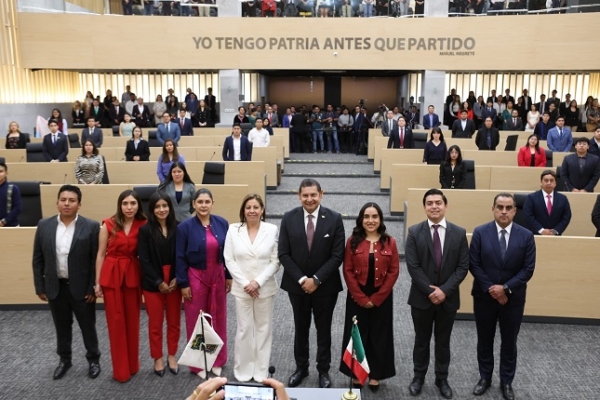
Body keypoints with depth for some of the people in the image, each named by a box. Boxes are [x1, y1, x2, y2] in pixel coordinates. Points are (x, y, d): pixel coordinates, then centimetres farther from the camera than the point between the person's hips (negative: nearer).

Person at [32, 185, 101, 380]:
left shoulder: (91, 227, -11)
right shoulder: (44, 225, -1)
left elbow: (96, 259, -9)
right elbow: (38, 259, 4)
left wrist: (92, 288, -11)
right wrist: (39, 286, 2)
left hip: (81, 287, -3)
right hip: (55, 287, 3)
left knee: (88, 326, 12)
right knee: (62, 327, 18)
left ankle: (93, 359, 31)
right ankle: (65, 359, 37)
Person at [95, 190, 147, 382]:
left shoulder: (143, 225, -2)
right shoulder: (109, 224, -4)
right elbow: (101, 254, 1)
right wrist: (97, 282, 0)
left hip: (133, 276, 1)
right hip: (111, 276, -1)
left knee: (132, 320, 10)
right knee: (116, 321, 6)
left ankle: (133, 365, 27)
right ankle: (120, 370, 18)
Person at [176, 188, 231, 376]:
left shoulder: (222, 223, -2)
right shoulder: (185, 227, -10)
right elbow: (180, 258, -7)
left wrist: (229, 276, 3)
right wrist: (183, 284, -8)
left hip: (218, 277, 3)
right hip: (195, 278, -3)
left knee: (218, 318, 12)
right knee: (196, 320, 7)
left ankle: (217, 361, 30)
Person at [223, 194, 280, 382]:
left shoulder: (272, 230, -6)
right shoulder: (233, 229, -3)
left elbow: (275, 261, -6)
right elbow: (229, 260, -3)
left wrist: (258, 282, -14)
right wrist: (245, 283, -10)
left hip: (265, 288, 0)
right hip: (241, 289, 0)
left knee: (264, 329, 10)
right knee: (244, 329, 7)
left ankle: (261, 372, 25)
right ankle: (243, 370, 25)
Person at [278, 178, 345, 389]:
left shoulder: (334, 219, -9)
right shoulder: (288, 218, -6)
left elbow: (337, 256, -11)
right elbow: (283, 254, -6)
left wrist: (316, 279, -16)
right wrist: (301, 279, -14)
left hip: (325, 285, -1)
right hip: (297, 284, 1)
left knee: (323, 329, 13)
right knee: (300, 328, 16)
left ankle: (323, 370, 30)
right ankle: (301, 368, 33)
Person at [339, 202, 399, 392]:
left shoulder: (390, 242, -3)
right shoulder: (353, 241, -4)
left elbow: (393, 272, -5)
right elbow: (348, 271, -5)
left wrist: (376, 298, -10)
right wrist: (361, 298, -11)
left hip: (381, 298, 0)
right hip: (357, 297, 0)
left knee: (379, 335, 10)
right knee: (357, 335, 9)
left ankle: (375, 375, 26)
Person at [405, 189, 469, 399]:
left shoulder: (459, 233, -2)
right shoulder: (414, 232, -6)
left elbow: (463, 266, -5)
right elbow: (412, 266, -10)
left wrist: (445, 290, -15)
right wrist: (430, 290, -16)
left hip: (448, 297, 1)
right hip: (421, 297, -1)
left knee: (443, 341, 15)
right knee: (422, 340, 14)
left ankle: (442, 379, 32)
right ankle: (419, 377, 31)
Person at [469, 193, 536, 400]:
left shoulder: (526, 236, -6)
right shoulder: (480, 232, -8)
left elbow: (528, 269, -7)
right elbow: (474, 265, -8)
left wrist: (505, 288, -16)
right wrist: (491, 289, -14)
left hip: (513, 298, 0)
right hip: (484, 296, 0)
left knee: (509, 342, 13)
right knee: (485, 340, 14)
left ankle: (506, 381, 31)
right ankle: (485, 377, 32)